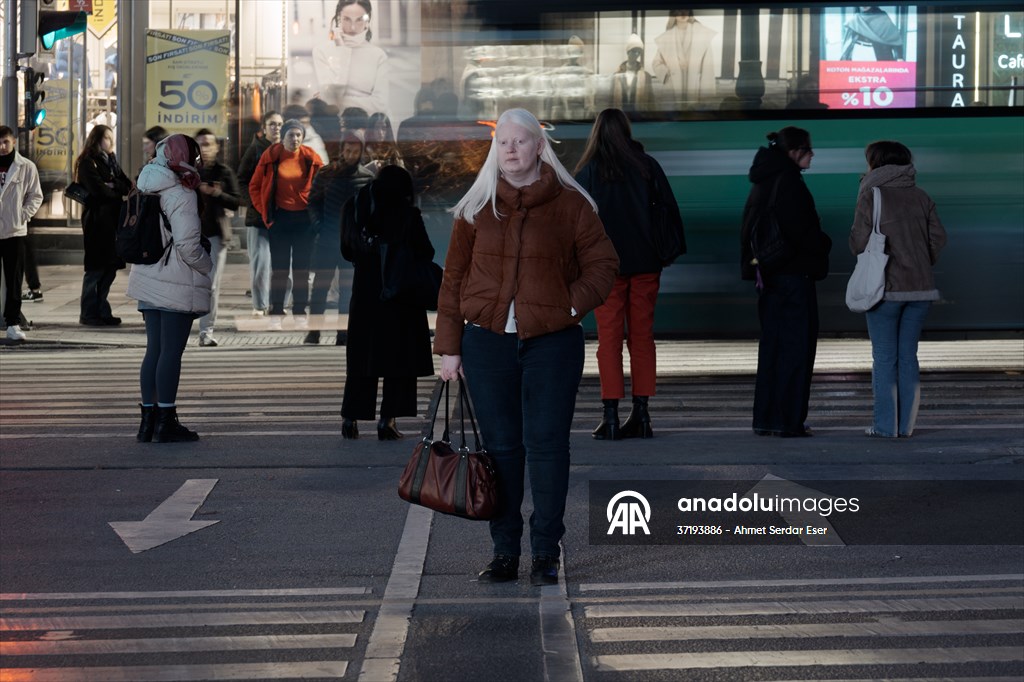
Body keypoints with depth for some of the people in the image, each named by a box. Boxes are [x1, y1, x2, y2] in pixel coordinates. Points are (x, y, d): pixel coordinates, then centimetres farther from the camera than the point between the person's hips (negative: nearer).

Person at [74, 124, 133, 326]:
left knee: (110, 267, 6)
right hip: (97, 220, -7)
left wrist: (112, 185, -11)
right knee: (96, 268, -5)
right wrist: (119, 192, -1)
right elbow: (98, 190, -16)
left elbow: (126, 184, 9)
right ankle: (88, 314, 1)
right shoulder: (88, 163, -6)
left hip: (112, 219, 7)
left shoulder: (111, 161, 18)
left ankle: (101, 311, 12)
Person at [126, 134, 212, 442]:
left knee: (154, 350, 12)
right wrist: (209, 267, -4)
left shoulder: (147, 190, 10)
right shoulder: (181, 194, -15)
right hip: (177, 284, -8)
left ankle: (148, 420, 15)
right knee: (171, 352, -2)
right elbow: (187, 244, -20)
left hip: (150, 281, 8)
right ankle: (165, 422, 1)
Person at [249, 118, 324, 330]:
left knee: (302, 268, 6)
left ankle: (300, 313, 14)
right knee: (279, 268, 3)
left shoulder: (311, 158, -2)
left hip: (304, 218, 1)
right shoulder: (271, 156, -4)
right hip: (280, 217, -1)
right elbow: (255, 186, 5)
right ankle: (276, 314, 8)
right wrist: (264, 211, -1)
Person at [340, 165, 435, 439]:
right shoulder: (407, 214, -10)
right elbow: (425, 253, -7)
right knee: (398, 356, 3)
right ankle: (387, 420, 0)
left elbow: (346, 251, 10)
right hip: (401, 296, -4)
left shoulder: (354, 209, 3)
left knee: (362, 356, 11)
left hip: (364, 294, 4)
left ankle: (350, 418, 11)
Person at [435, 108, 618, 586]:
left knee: (546, 444, -1)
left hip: (552, 342, -2)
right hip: (487, 341, 2)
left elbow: (603, 263, 7)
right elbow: (454, 277, 8)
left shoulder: (570, 205, 2)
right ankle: (504, 553, 14)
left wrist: (571, 304, -7)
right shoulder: (476, 208, 7)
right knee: (500, 447, 6)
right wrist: (449, 346, 4)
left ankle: (546, 554, 8)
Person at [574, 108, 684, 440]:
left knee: (609, 338, 1)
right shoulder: (646, 166, 2)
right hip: (645, 263, 2)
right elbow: (671, 211, 2)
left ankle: (611, 416, -4)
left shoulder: (588, 172, -4)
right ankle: (641, 414, 8)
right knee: (642, 336, 9)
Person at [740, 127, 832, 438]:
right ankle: (788, 420, -2)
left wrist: (753, 264, 17)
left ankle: (765, 418, 16)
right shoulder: (790, 182, -15)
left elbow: (748, 227, 16)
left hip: (768, 273, 9)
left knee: (771, 345, 13)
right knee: (796, 346, -3)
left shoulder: (762, 183, 12)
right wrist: (823, 246, -2)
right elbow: (801, 230, -19)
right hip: (794, 272, -9)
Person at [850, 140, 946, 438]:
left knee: (884, 358, 2)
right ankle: (906, 424, 9)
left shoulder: (871, 195, -7)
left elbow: (859, 242, -9)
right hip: (920, 287, 4)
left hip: (886, 287, -4)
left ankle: (886, 425, 1)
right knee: (908, 356, 10)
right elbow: (938, 237, 4)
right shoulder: (921, 197, 7)